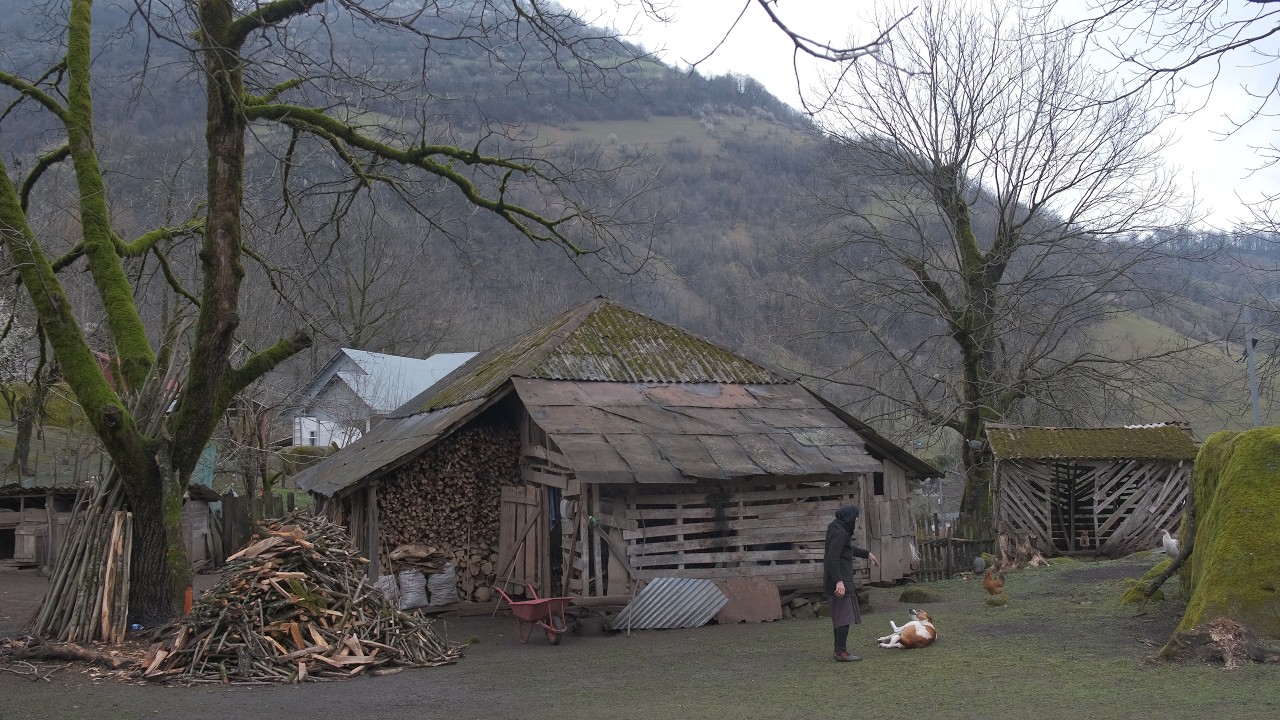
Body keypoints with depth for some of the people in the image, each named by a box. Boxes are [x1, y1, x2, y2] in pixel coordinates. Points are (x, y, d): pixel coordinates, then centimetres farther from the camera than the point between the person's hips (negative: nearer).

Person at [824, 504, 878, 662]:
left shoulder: (840, 529, 14)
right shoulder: (840, 533, -17)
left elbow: (848, 549, 33)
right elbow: (832, 558, -25)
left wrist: (867, 553, 43)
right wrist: (838, 581, -30)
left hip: (842, 579, 11)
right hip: (840, 579, -11)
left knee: (840, 616, 15)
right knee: (844, 615, -9)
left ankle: (839, 650, 21)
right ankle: (841, 653, -9)